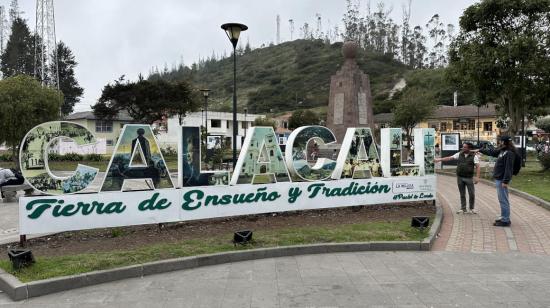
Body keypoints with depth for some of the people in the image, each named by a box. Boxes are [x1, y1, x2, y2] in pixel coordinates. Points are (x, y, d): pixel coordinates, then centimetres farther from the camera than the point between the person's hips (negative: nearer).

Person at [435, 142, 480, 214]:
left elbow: (477, 167, -9)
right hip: (460, 177, 3)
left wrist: (477, 177, -18)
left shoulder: (474, 156, -4)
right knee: (462, 194, 9)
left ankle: (472, 208, 18)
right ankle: (463, 209, 16)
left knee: (472, 194, 1)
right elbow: (450, 158, 7)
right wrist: (440, 159, -1)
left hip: (469, 178, -3)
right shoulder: (459, 154, 6)